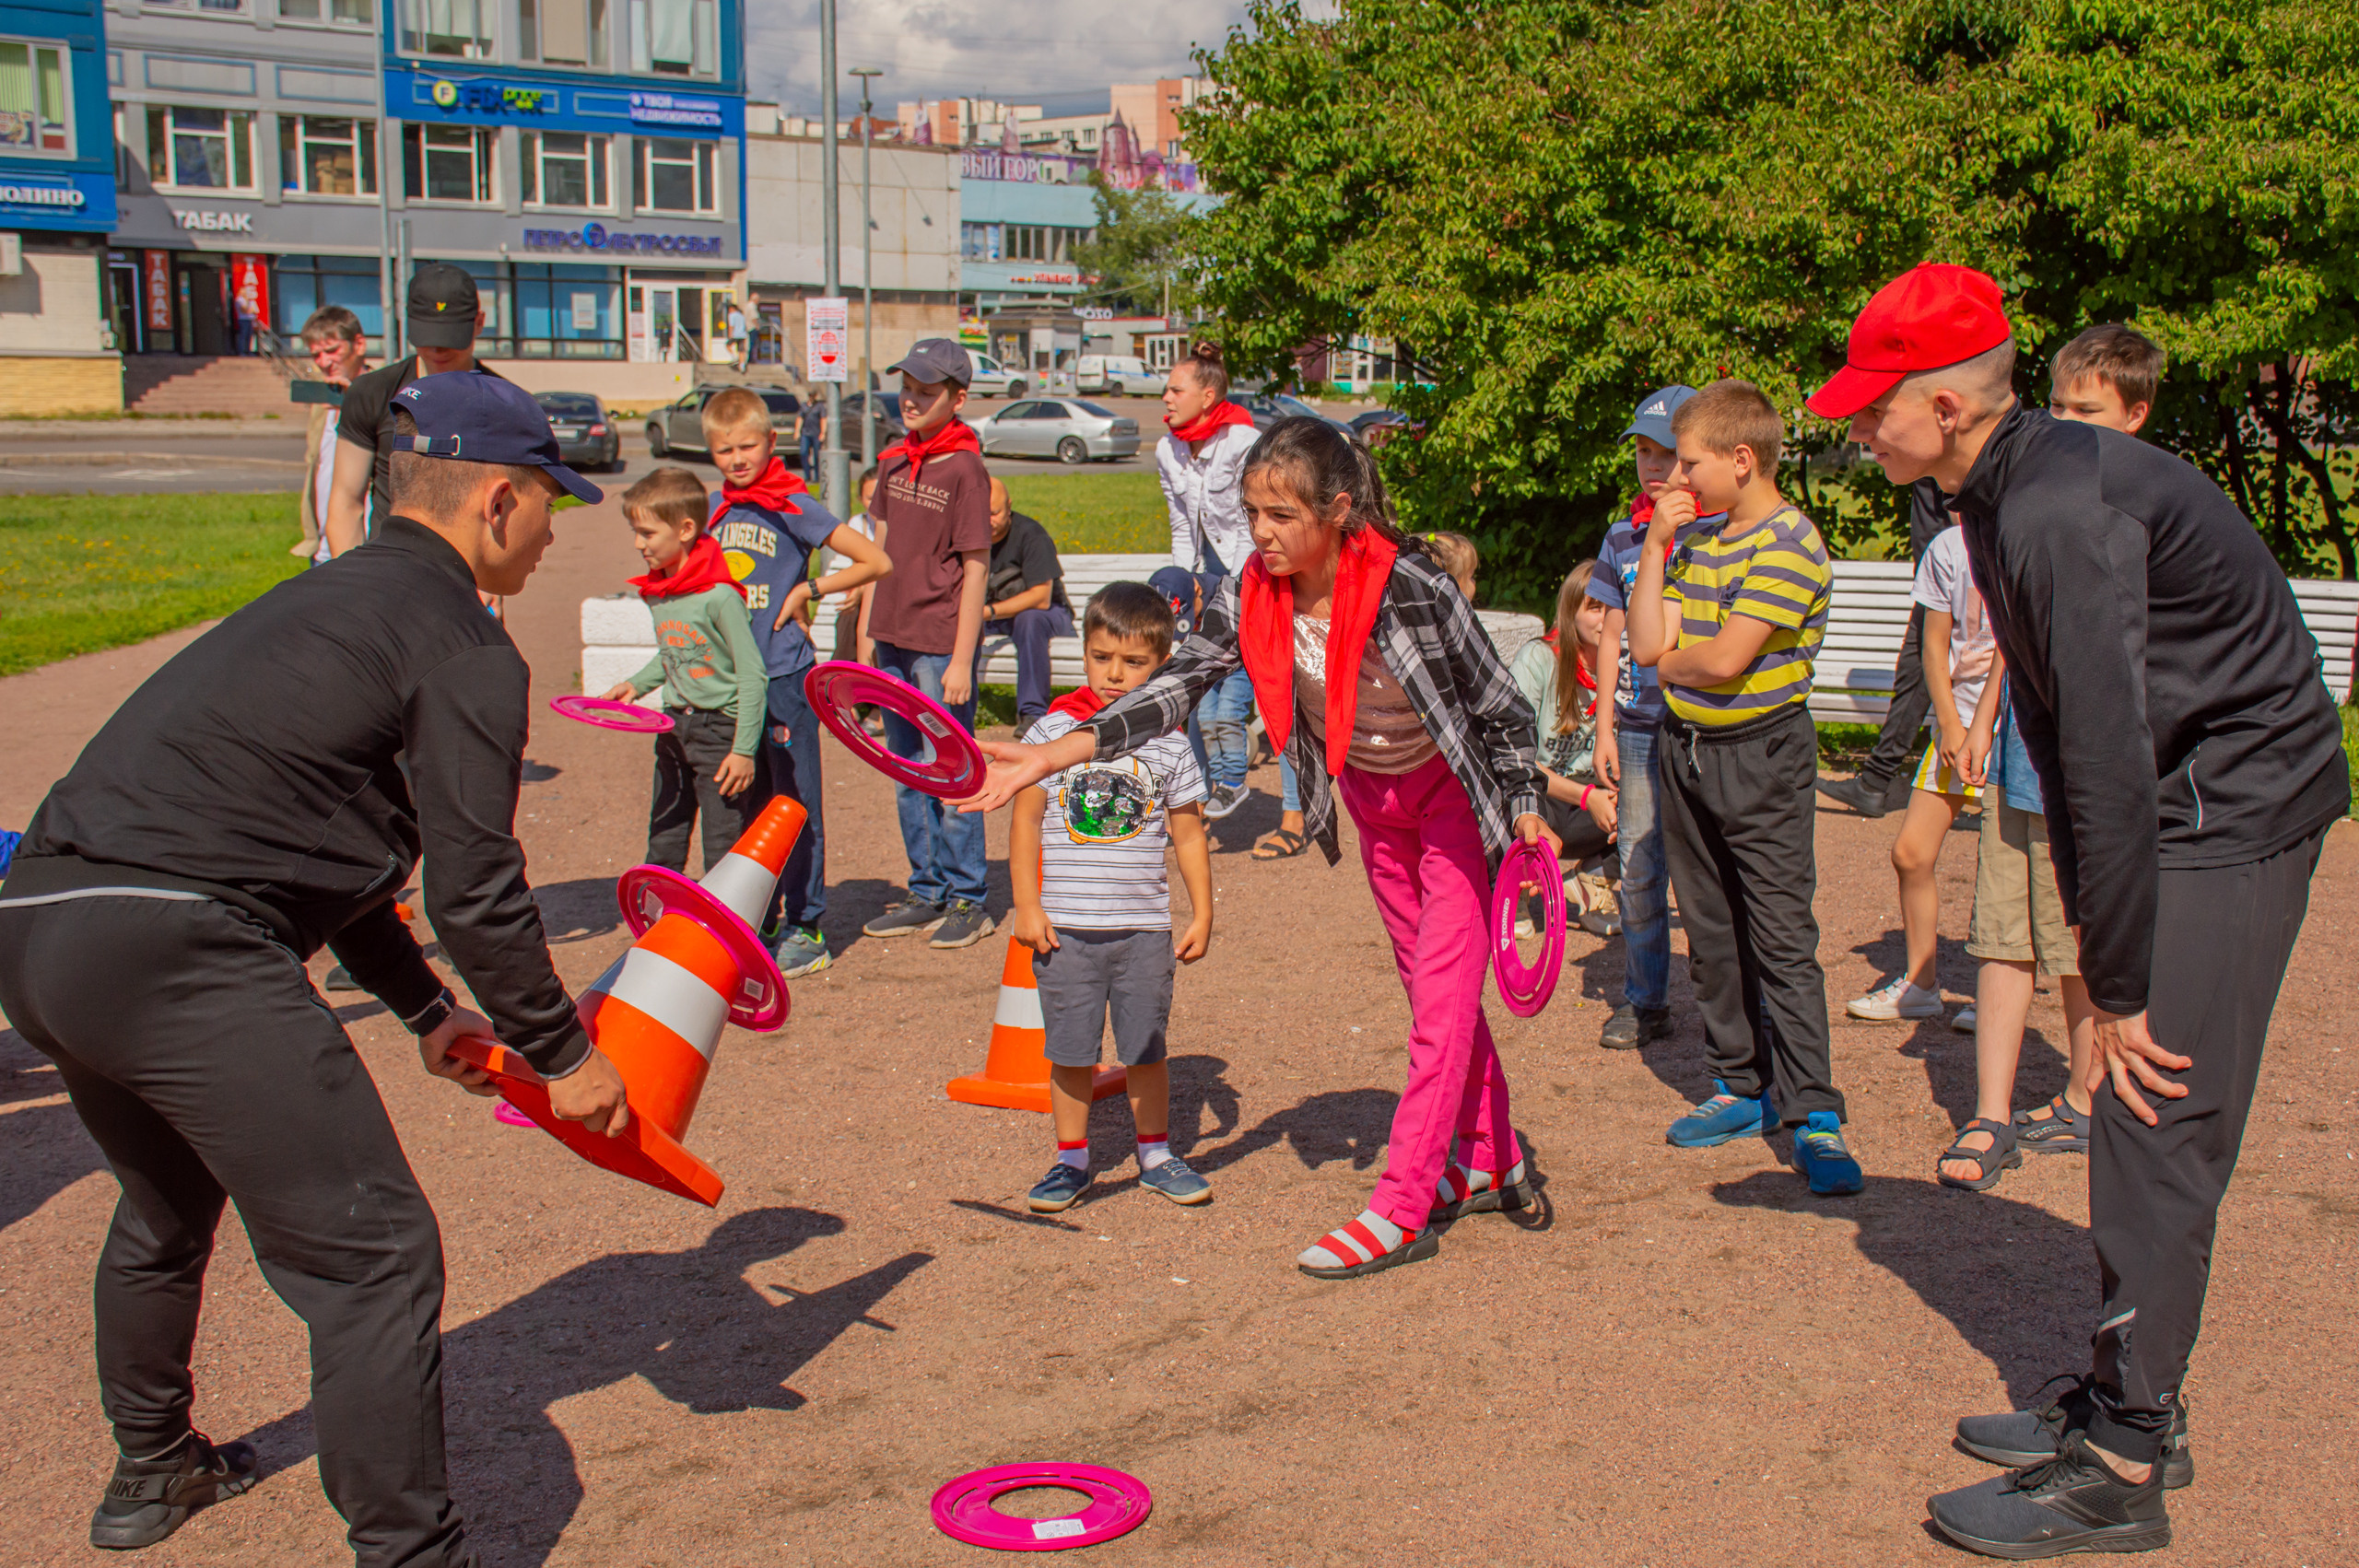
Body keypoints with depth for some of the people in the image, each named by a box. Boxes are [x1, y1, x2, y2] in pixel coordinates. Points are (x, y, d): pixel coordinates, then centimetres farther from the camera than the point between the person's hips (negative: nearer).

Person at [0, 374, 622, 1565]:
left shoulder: (328, 599, 25)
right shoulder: (459, 640, -3)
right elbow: (474, 889, -8)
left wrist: (426, 1010, 31)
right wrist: (563, 1054, 5)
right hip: (174, 948, -10)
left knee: (168, 1208, 32)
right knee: (370, 1253, -5)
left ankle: (152, 1473, 52)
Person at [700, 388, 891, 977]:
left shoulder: (793, 506, -7)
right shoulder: (712, 509, 9)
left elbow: (876, 562, -8)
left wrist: (807, 590, -9)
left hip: (784, 675, -6)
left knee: (796, 803, 0)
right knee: (747, 802, 13)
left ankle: (807, 927, 8)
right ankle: (758, 922, 23)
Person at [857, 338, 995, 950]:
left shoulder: (965, 470, -10)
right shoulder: (894, 464, 10)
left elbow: (975, 569, -12)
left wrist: (962, 660, -14)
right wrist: (867, 633, 14)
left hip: (941, 645, -7)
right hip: (894, 641, 7)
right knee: (906, 776, 13)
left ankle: (968, 900, 10)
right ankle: (926, 893, 24)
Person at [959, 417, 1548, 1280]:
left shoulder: (1411, 588, -32)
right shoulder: (1251, 596, -18)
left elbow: (1502, 703, -20)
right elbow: (1176, 687, -22)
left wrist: (1524, 806, -15)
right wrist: (1048, 755, -33)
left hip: (1458, 791, -6)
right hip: (1372, 796, 6)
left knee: (1443, 990, -7)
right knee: (1429, 980, 16)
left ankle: (1403, 1209, -2)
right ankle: (1491, 1163, 33)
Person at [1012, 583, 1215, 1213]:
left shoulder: (1168, 743, 1)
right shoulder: (1052, 730, -2)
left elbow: (1188, 834, 7)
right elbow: (1026, 819, 0)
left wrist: (1202, 914, 4)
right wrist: (1027, 906, -4)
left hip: (1145, 926, 1)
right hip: (1066, 926, -1)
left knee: (1147, 1047, 9)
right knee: (1070, 1049, 6)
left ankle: (1156, 1154, 25)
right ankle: (1071, 1160, 21)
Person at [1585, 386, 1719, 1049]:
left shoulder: (1723, 531, -2)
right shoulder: (1622, 538, 10)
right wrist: (1605, 728, 11)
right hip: (1639, 727, 4)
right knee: (1637, 868, 6)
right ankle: (1644, 1003, 18)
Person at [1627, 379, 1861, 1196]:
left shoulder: (1790, 541, -14)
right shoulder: (1696, 538, 9)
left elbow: (1726, 659, -22)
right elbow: (1647, 644, 1)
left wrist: (1672, 661, -2)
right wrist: (1655, 547, -2)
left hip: (1762, 754, -8)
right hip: (1686, 750, 8)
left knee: (1782, 937, -7)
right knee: (1712, 932, 12)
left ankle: (1811, 1112, -4)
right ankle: (1742, 1086, 23)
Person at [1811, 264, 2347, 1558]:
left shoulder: (2064, 506, -25)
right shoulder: (2006, 493, 7)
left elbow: (2108, 754, -26)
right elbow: (2061, 729, 11)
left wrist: (2121, 988, -21)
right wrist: (2092, 930, 9)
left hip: (2231, 813, -10)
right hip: (2189, 808, 10)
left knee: (2159, 1127, -7)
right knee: (2139, 1126, 13)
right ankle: (2132, 1405, 26)